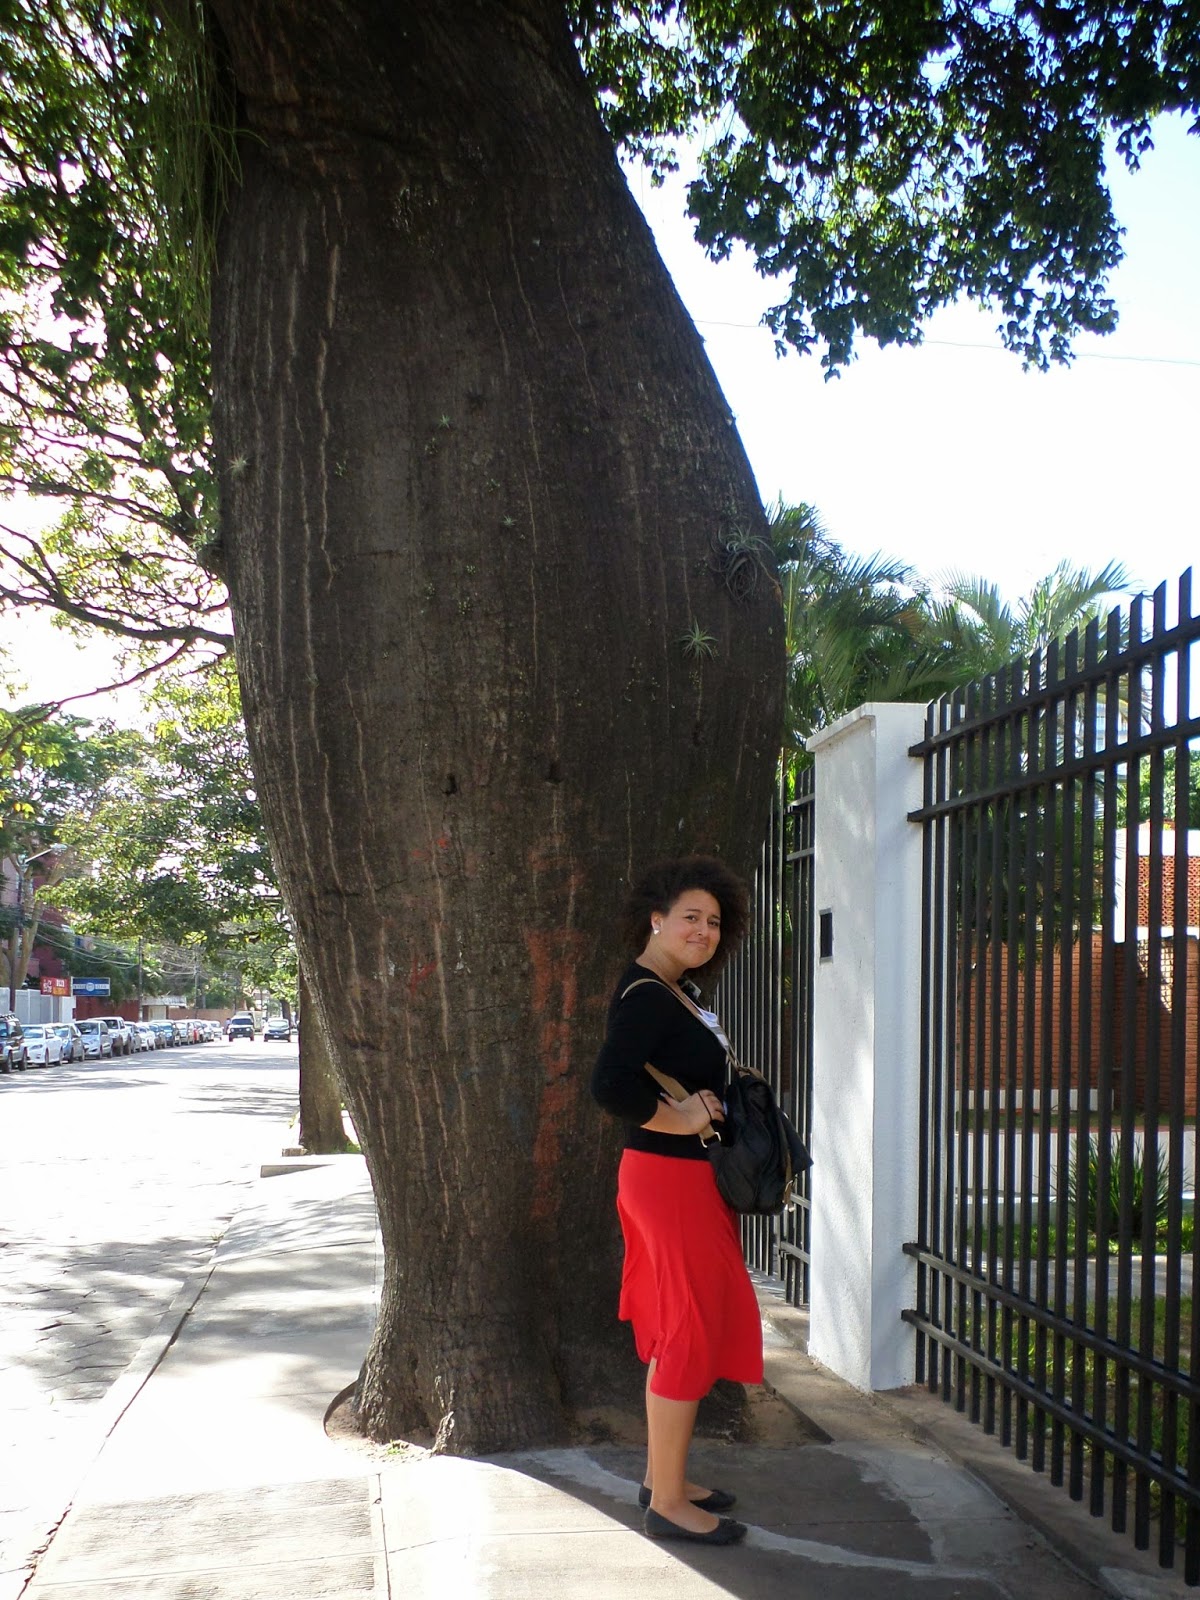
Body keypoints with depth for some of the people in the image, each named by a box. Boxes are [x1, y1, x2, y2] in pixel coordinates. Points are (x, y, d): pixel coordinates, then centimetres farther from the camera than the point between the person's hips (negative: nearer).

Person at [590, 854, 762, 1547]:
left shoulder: (676, 993, 13)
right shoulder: (645, 996, -19)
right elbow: (610, 1082, -32)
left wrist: (704, 1101, 0)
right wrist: (678, 1119, -22)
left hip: (684, 1177, 10)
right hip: (672, 1178, -10)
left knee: (679, 1333, 18)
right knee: (690, 1337, -1)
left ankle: (665, 1476, 32)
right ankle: (668, 1503, 11)